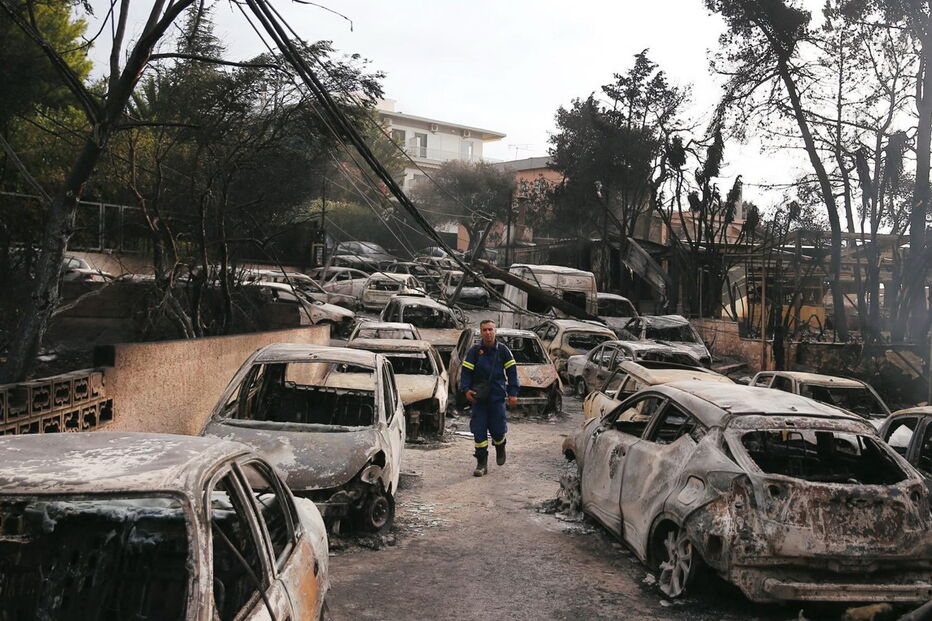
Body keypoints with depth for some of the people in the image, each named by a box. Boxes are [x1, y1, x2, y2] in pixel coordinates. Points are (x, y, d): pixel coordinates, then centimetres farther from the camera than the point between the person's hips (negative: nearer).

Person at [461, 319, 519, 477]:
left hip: (497, 397, 0)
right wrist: (466, 389, -12)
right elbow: (466, 372, 3)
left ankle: (500, 447, 35)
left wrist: (513, 393, -1)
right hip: (478, 398, 0)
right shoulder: (474, 351, 1)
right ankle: (482, 463, 8)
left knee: (498, 429, 0)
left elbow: (511, 372, 5)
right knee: (479, 431, -2)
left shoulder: (503, 350, 2)